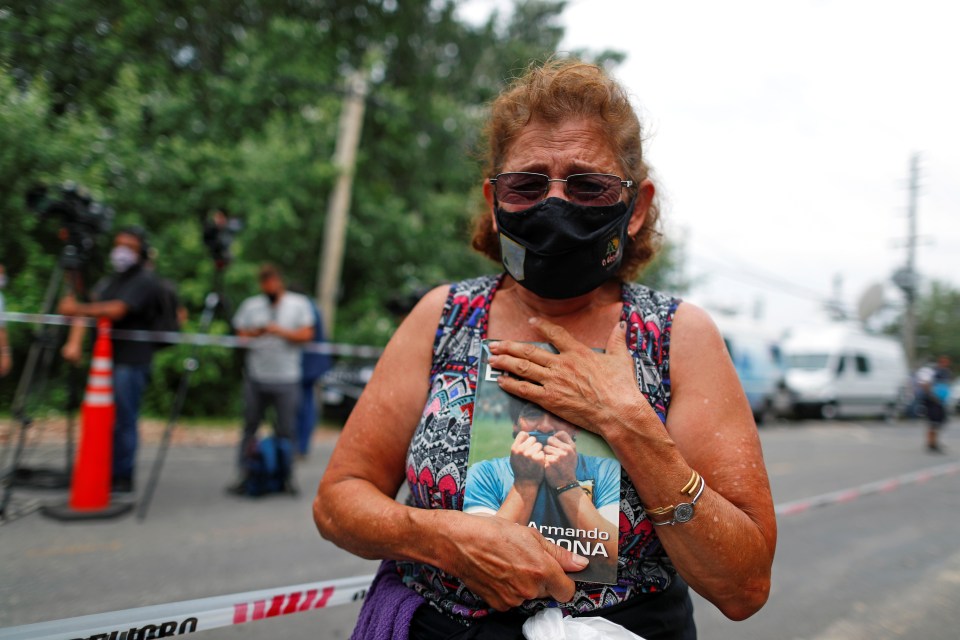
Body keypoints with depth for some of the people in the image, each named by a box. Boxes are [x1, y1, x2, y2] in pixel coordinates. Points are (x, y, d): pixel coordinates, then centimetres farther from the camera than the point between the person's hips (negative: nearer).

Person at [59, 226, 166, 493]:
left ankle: (122, 477, 6)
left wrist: (77, 309, -22)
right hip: (106, 358, 8)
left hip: (131, 361, -8)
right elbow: (90, 308, 9)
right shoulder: (112, 279, 18)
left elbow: (116, 310, -22)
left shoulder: (145, 280, -9)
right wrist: (74, 341, -3)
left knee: (123, 420, -5)